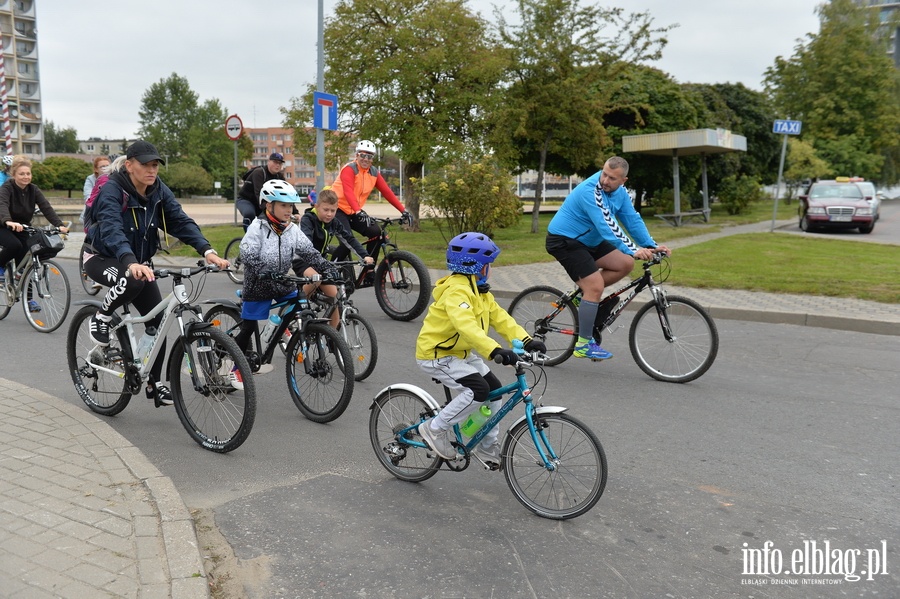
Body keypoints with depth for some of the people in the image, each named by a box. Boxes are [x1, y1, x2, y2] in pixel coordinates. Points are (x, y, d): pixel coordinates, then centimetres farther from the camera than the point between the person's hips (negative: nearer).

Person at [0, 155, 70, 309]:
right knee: (14, 245, -34)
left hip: (23, 229, 4)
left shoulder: (33, 189, -6)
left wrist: (59, 225, -36)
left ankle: (28, 298, 7)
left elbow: (46, 208, -19)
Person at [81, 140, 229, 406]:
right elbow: (112, 229, -39)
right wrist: (131, 263, -57)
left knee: (157, 318, -3)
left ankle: (154, 383, 12)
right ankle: (101, 317, -8)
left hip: (139, 261, 6)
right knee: (133, 280, -39)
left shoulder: (159, 191, -7)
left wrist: (207, 250, -34)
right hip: (102, 258, -6)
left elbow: (181, 221, -17)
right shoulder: (112, 190, -24)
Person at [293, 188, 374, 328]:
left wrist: (365, 255, -23)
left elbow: (350, 239, -8)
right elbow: (305, 240, -35)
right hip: (302, 260, -6)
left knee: (333, 295, -4)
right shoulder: (308, 219, -18)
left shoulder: (334, 223, -2)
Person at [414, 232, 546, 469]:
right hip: (436, 354, -10)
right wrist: (495, 350, -51)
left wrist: (525, 340, -15)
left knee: (494, 388, 6)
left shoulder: (479, 290, 6)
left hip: (461, 353, 10)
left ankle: (488, 447, 20)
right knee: (478, 389, -24)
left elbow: (500, 318, -1)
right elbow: (466, 325, -41)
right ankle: (435, 429, -8)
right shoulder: (457, 291, -25)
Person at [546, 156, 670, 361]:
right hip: (563, 240, -9)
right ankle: (583, 345, -8)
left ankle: (584, 291, 11)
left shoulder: (620, 192, -1)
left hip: (589, 240, 9)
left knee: (625, 264, -2)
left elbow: (633, 219, -2)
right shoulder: (590, 191, -28)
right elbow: (607, 226, -35)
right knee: (596, 285, -17)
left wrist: (652, 246, -13)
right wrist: (633, 250, -41)